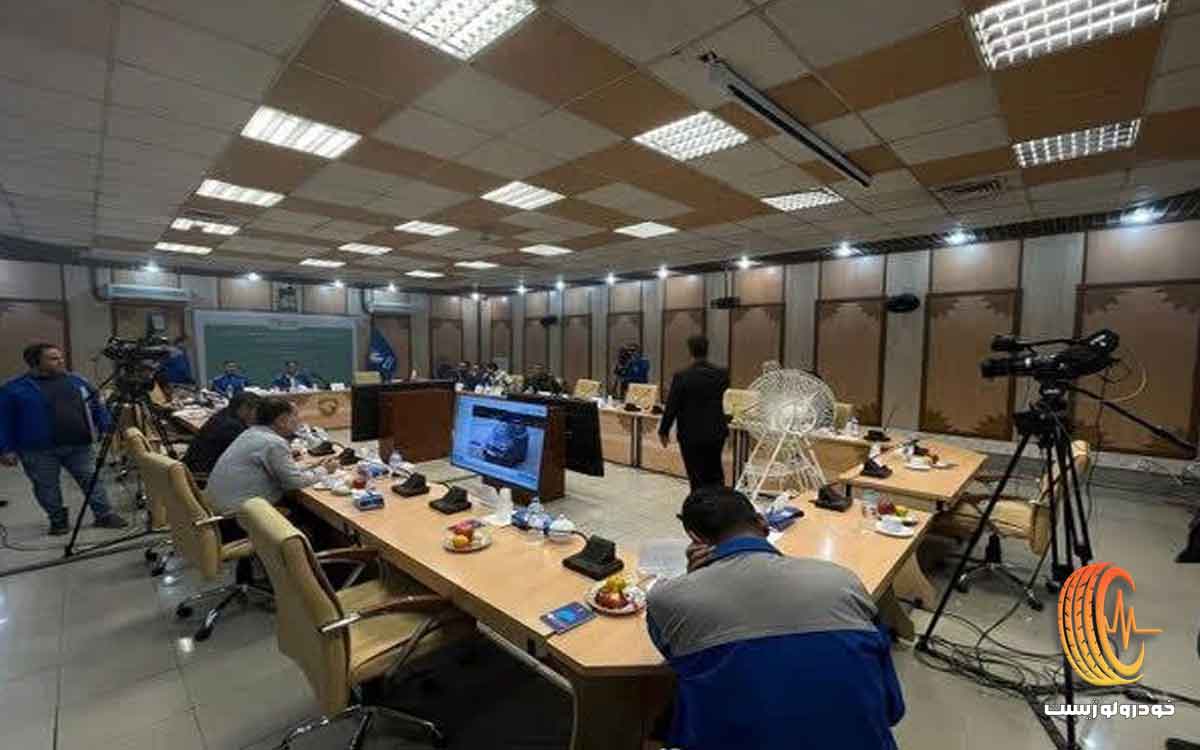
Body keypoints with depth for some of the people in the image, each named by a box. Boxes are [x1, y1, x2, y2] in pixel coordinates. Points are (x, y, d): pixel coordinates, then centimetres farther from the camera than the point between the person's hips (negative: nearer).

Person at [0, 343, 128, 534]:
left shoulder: (77, 381, 8)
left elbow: (96, 407, 13)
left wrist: (108, 429, 5)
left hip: (79, 446, 2)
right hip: (38, 450, -2)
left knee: (92, 480, 4)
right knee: (47, 487, 9)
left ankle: (104, 515, 11)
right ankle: (57, 520, 23)